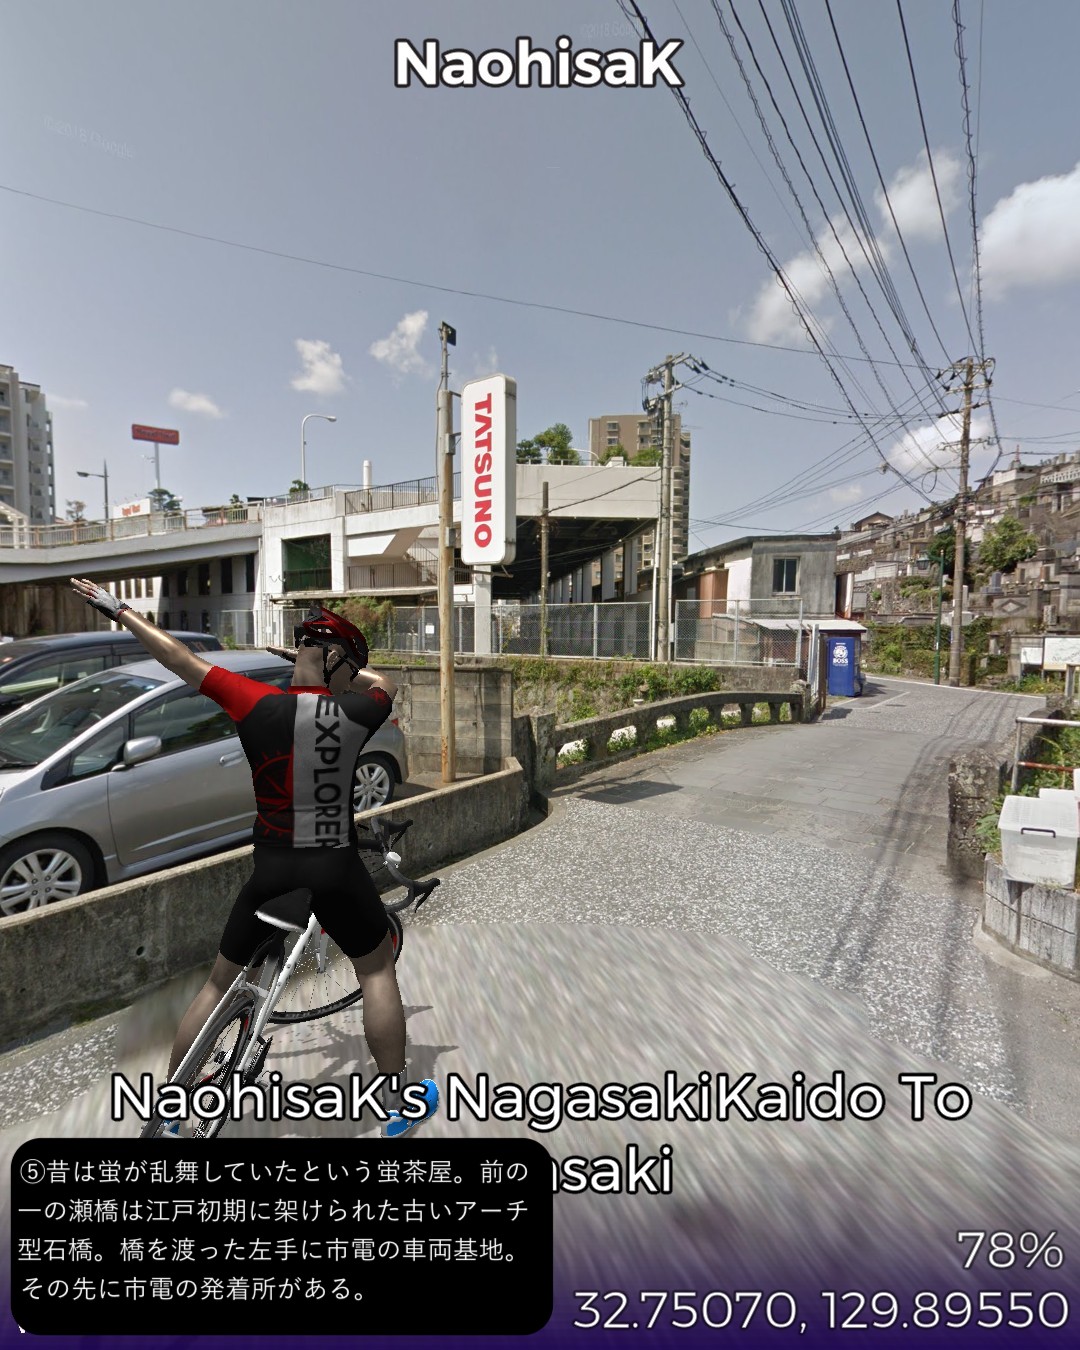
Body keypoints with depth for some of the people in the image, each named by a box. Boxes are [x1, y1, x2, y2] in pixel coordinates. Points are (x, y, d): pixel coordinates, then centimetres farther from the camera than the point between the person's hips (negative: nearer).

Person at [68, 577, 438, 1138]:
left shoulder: (256, 702, -10)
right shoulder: (355, 710, -11)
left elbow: (181, 659, 1)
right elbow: (386, 685, 13)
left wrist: (117, 609, 14)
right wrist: (326, 669, 18)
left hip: (271, 871, 2)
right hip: (336, 870, -1)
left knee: (221, 982, 23)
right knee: (377, 970, 18)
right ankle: (399, 1103, 27)